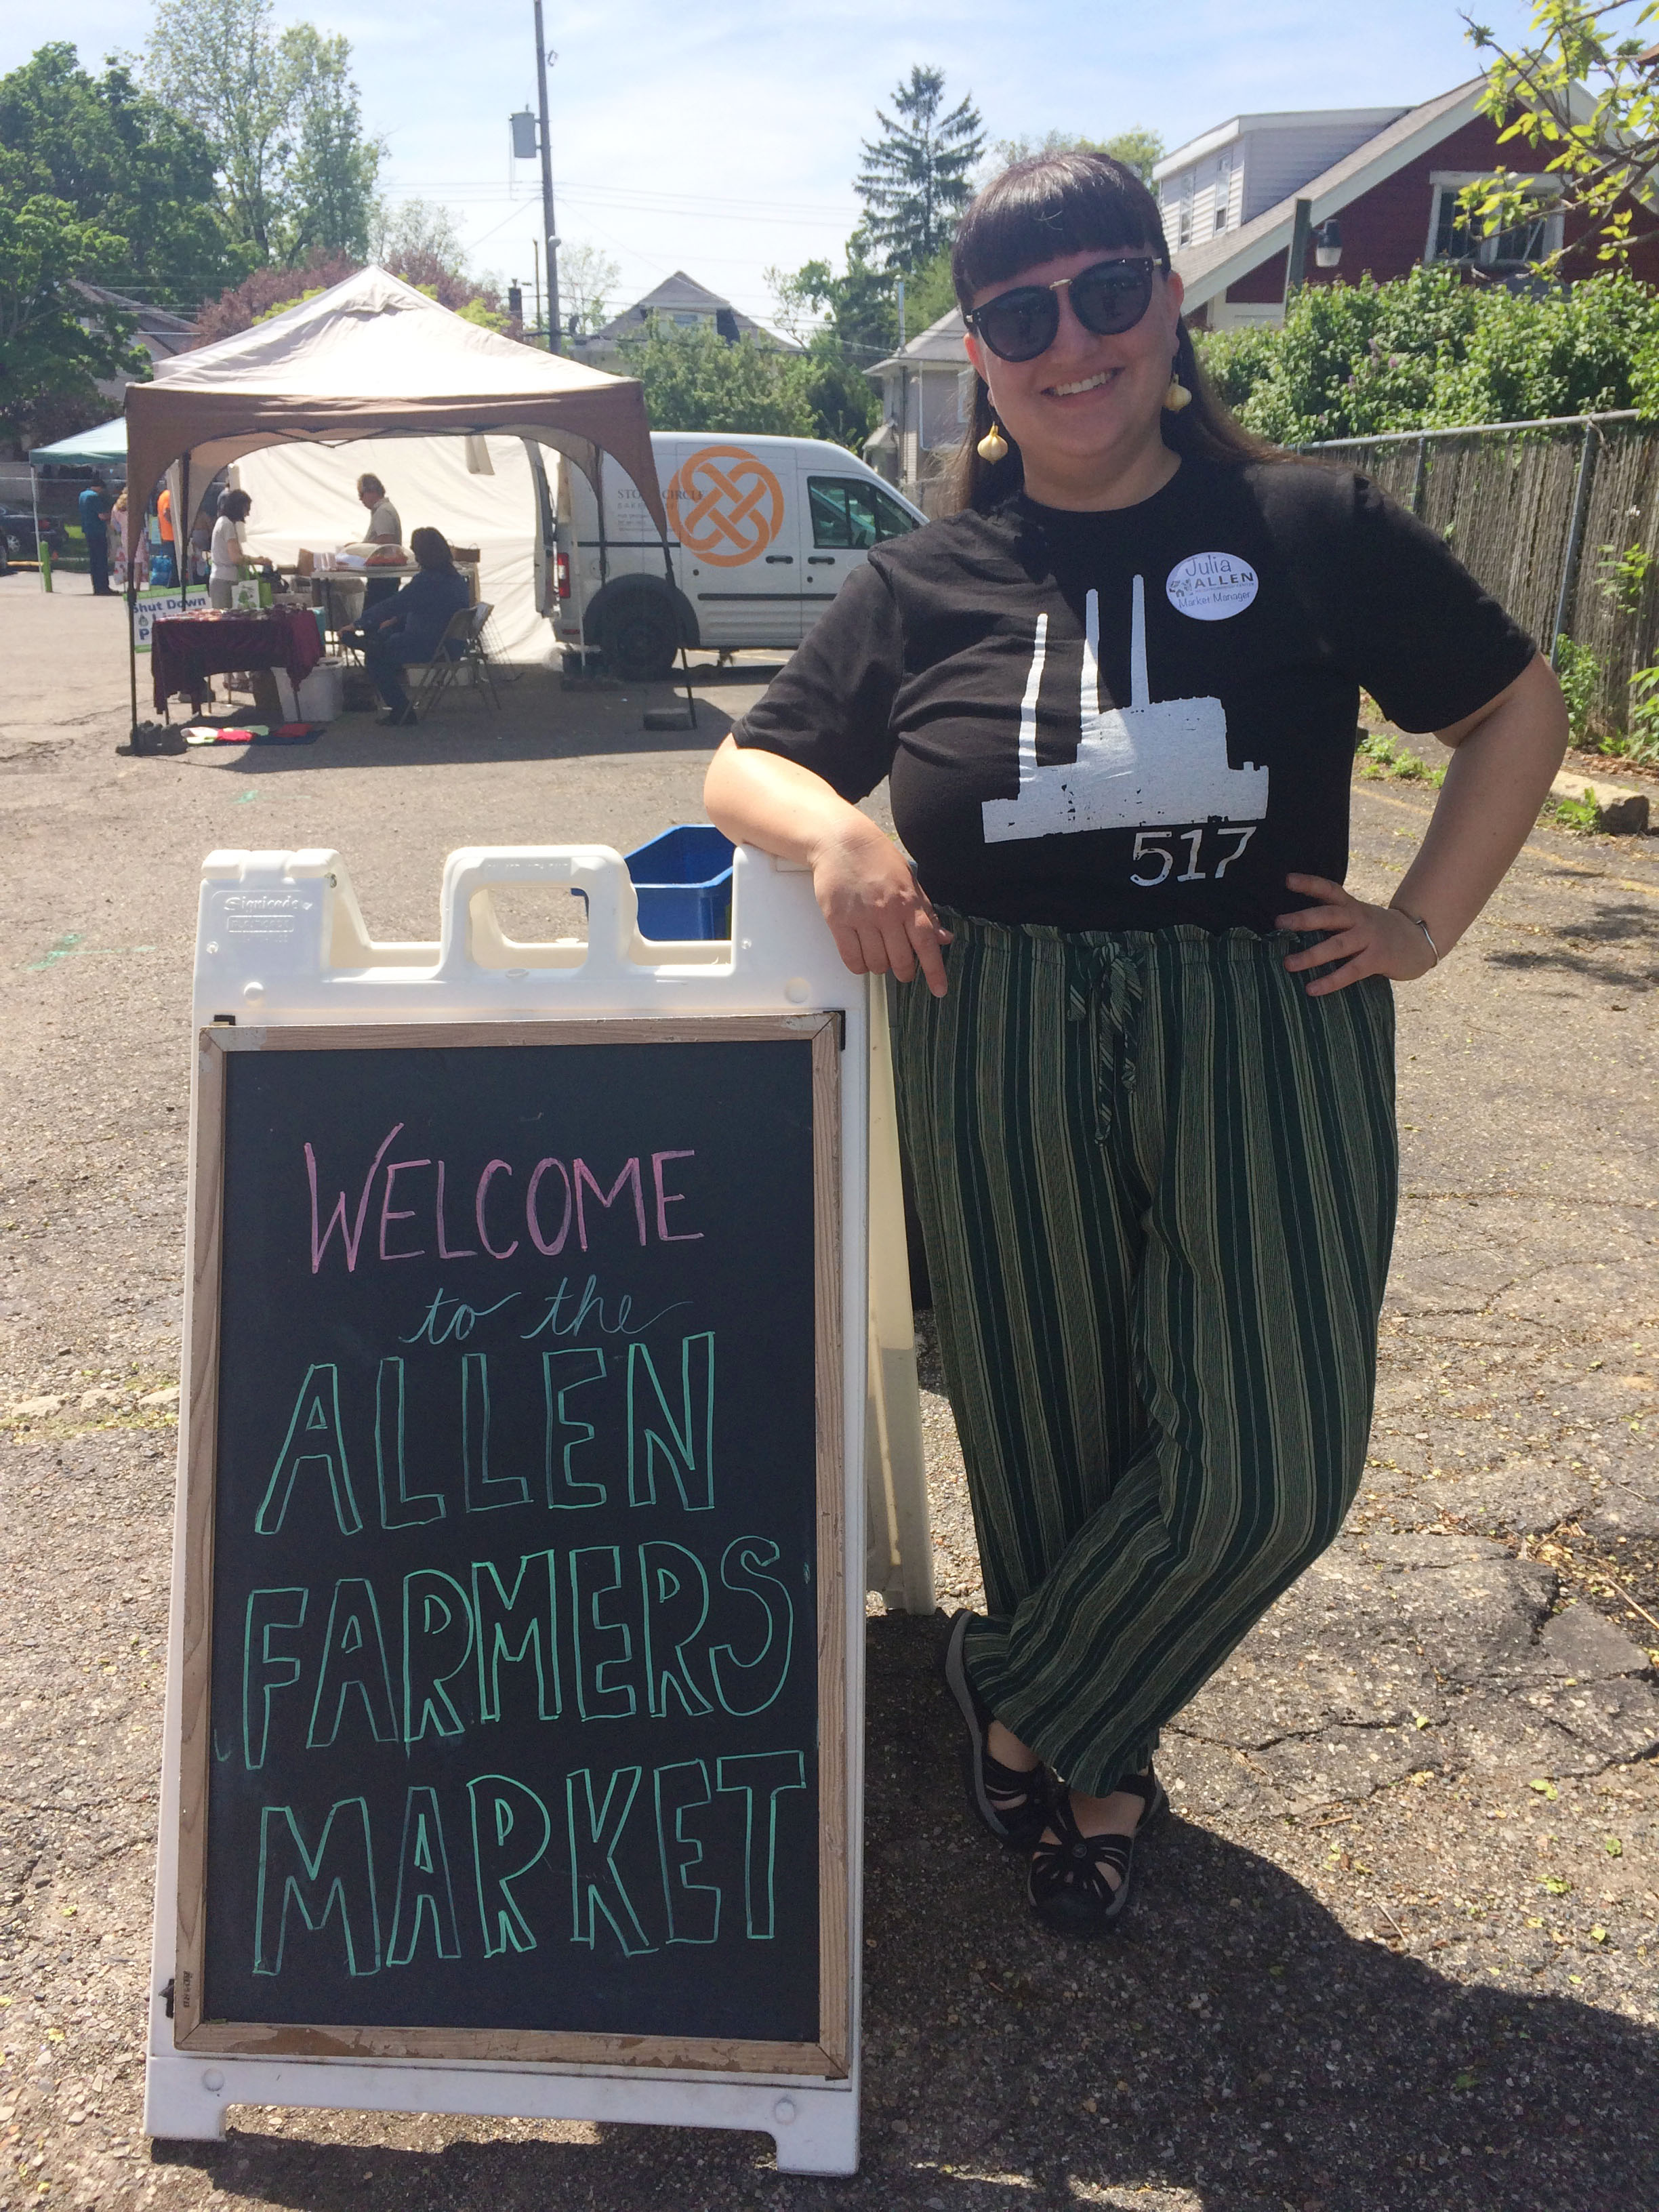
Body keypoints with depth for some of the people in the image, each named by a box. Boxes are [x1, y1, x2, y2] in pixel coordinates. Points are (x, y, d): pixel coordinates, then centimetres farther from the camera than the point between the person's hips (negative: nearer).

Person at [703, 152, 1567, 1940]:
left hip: (1266, 1039, 0)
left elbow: (1518, 713, 11)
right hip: (1002, 1063, 1)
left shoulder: (1309, 531, 1)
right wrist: (827, 830, -11)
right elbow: (743, 769, 11)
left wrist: (1425, 922, 0)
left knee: (1271, 1461, -5)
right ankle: (1093, 1770, 36)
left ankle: (1025, 1699, 22)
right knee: (1045, 1441, 9)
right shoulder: (922, 587, 6)